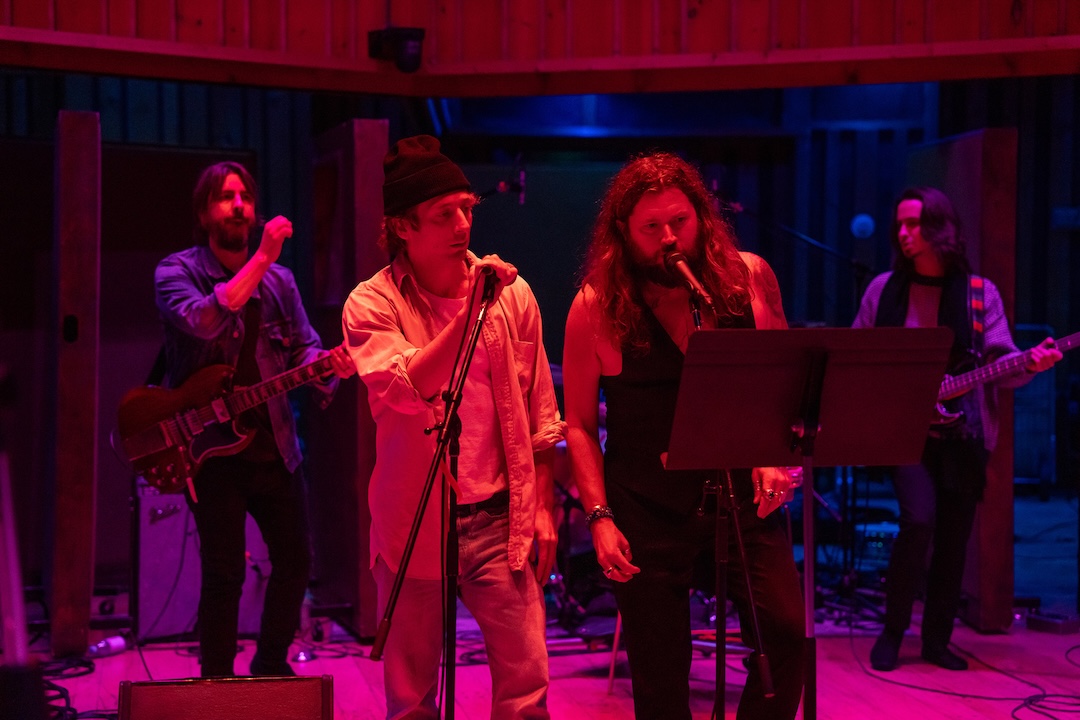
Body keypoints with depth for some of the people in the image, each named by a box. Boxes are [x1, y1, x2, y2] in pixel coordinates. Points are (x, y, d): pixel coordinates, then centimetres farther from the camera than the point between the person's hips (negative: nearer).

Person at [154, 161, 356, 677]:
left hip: (273, 442, 5)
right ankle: (216, 684, 11)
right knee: (224, 573, -5)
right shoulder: (176, 271, -5)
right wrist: (262, 258, -26)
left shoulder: (278, 280, 10)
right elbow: (204, 320, -25)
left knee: (295, 561, 11)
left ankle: (270, 665, 32)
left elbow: (304, 348, 7)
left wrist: (330, 364, -16)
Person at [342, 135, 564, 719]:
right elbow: (408, 392, -22)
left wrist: (543, 508, 7)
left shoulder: (512, 295, 3)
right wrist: (472, 310, -24)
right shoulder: (371, 305, -5)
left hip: (498, 518, 2)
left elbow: (540, 413, 10)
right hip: (414, 523, -1)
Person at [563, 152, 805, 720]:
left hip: (743, 494, 2)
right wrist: (599, 517, -9)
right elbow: (579, 425, -1)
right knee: (659, 671, 5)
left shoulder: (749, 277, 1)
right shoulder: (597, 306, -6)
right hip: (648, 509, -2)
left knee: (785, 634, -8)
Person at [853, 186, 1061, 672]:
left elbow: (998, 361, -1)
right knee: (919, 518, -20)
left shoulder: (979, 293, 3)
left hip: (962, 431, 1)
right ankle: (892, 632, -2)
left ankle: (936, 640, 20)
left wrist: (1029, 364, -21)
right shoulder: (884, 289, 5)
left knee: (954, 539, 5)